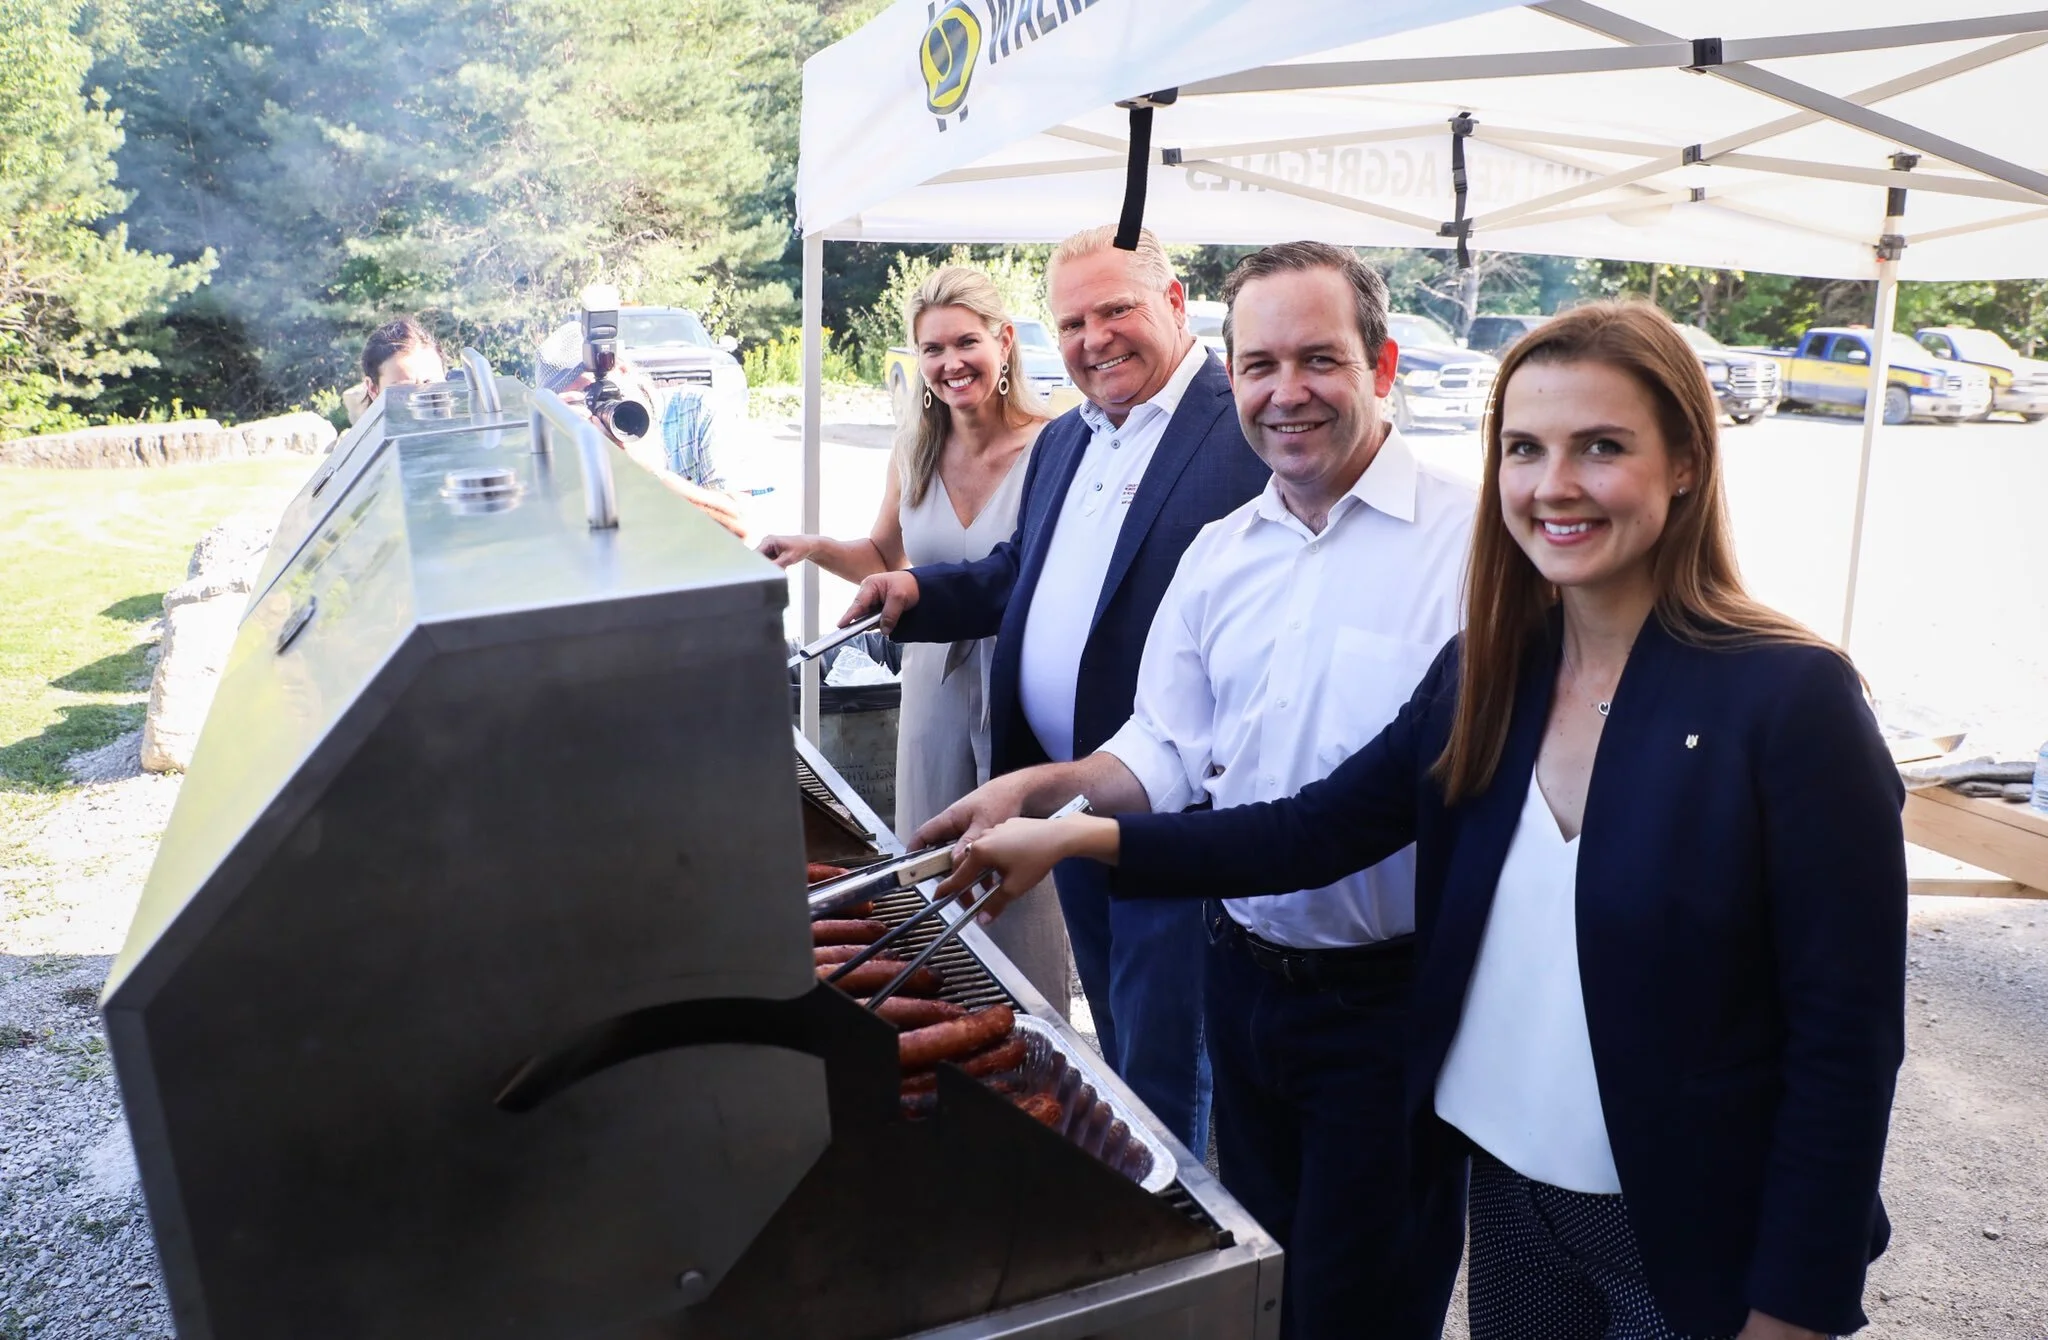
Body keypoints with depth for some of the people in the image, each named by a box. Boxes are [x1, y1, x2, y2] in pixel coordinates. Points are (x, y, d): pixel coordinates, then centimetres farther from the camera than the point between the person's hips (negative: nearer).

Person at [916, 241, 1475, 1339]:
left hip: (1393, 1000, -5)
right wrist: (1038, 789, -8)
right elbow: (1169, 752, 7)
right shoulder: (1216, 555, 5)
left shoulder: (1470, 540, -15)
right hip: (1245, 976, 6)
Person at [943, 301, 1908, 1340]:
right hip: (1507, 1194, 5)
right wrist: (1082, 837, -11)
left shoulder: (1789, 700, -18)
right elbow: (1321, 829, -2)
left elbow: (1846, 1042, -15)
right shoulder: (1485, 671, -4)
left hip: (1694, 1239, -4)